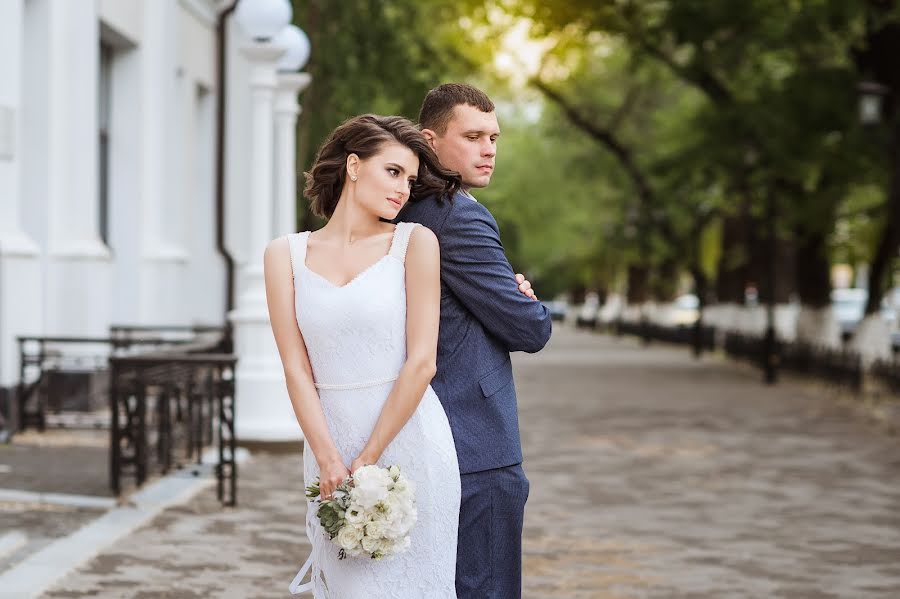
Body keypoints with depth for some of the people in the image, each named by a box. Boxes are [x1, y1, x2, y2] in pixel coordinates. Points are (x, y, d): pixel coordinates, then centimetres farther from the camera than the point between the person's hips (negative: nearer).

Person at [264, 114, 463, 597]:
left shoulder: (415, 243, -1)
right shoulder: (286, 254, 5)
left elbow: (421, 363, -7)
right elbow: (296, 368, -1)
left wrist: (366, 461, -10)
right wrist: (329, 460, -12)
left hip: (407, 445, -1)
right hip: (328, 447, 2)